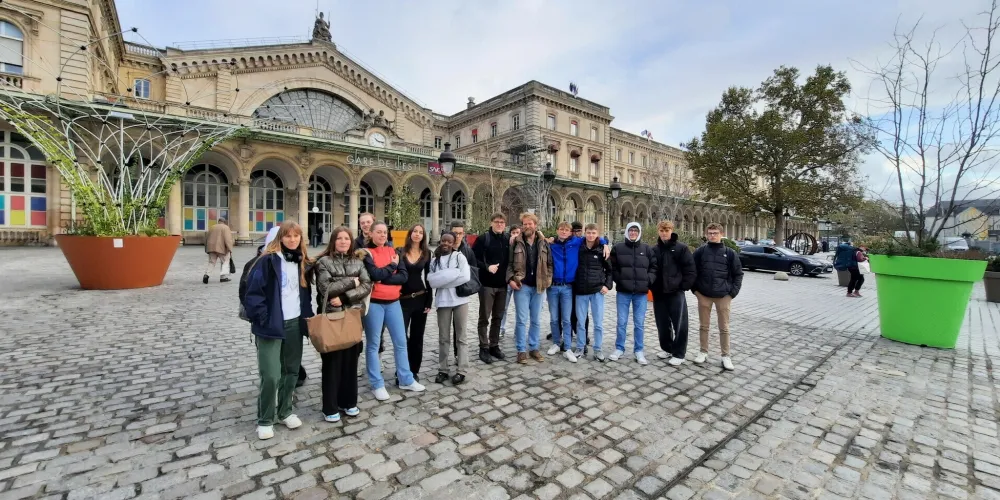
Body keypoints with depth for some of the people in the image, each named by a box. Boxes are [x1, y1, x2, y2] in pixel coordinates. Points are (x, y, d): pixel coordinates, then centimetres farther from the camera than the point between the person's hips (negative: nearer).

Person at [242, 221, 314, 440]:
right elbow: (252, 292, -12)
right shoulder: (267, 260, -10)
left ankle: (285, 411, 31)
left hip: (295, 324, 6)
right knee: (270, 376, -3)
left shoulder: (302, 262, 9)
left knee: (291, 371, 14)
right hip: (271, 325, -5)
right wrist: (262, 319, -14)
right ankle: (265, 420, 17)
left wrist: (307, 316, 9)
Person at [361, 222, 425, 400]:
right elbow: (375, 274, -21)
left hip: (393, 303, 5)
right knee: (373, 344, 6)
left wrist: (383, 278, -15)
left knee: (401, 342, 10)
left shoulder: (392, 251, 9)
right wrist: (392, 266, -7)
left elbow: (404, 276, -3)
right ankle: (377, 385, 19)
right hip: (374, 304, -5)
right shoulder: (366, 253, -5)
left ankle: (406, 380, 23)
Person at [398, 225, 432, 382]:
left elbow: (428, 277, 3)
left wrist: (429, 301, -1)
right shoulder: (400, 252, 1)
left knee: (417, 337, 9)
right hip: (402, 299, -1)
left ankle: (414, 370, 21)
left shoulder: (426, 253, 4)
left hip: (420, 299, 2)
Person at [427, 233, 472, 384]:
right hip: (442, 302, 3)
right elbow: (432, 281, -6)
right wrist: (454, 273, -12)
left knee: (461, 337, 5)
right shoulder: (434, 261, 8)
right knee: (443, 337, 9)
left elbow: (466, 277, -14)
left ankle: (461, 371, 12)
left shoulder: (459, 256, -1)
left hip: (460, 300, -2)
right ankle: (442, 370, 20)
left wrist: (442, 280, -9)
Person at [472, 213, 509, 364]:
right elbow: (473, 258, -10)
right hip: (487, 284, -5)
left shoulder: (507, 240, 9)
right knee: (484, 318, 2)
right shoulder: (483, 238, -5)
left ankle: (494, 346, 24)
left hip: (502, 284, 5)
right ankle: (484, 348, 11)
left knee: (498, 317, 12)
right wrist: (487, 267, -21)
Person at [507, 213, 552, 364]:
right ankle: (521, 350, 13)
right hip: (521, 286, -3)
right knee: (522, 320, 1)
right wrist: (510, 279, -12)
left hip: (538, 286, 3)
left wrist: (547, 280, -1)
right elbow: (509, 263, -1)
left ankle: (534, 348, 25)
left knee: (536, 320, 12)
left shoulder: (543, 243, 4)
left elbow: (549, 263, 9)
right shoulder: (516, 243, -3)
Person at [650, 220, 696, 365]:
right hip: (658, 293, 4)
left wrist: (684, 286, -10)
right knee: (662, 324, 12)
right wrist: (652, 286, 3)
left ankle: (679, 354, 11)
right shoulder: (654, 250, 8)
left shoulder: (681, 248, -4)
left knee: (680, 324, 0)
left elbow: (690, 269, -6)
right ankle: (667, 349, 28)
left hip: (676, 292, -4)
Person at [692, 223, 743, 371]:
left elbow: (738, 274, 4)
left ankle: (725, 356, 18)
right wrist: (695, 289, -2)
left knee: (724, 327, 7)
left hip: (723, 296, 0)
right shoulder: (700, 251, 0)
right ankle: (703, 352, 23)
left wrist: (733, 292, -4)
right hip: (703, 295, 1)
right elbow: (692, 271, 5)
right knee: (703, 326, 10)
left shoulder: (730, 253, 1)